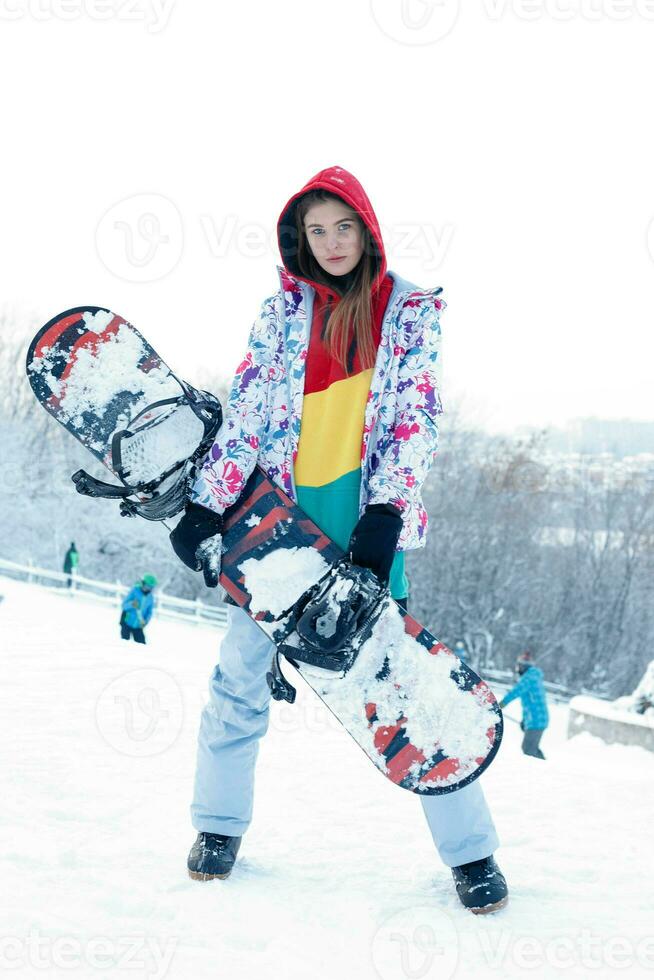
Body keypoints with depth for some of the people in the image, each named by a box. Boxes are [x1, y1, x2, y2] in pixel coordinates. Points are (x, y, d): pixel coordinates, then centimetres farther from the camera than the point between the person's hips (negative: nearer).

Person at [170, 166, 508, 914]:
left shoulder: (410, 309, 5)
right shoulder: (283, 310, 8)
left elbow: (414, 416, -2)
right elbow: (246, 408, 4)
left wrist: (384, 516, -14)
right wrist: (205, 507, -5)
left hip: (364, 511, -2)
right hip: (281, 505, 2)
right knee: (241, 667, 2)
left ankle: (471, 852, 4)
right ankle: (220, 823, 21)